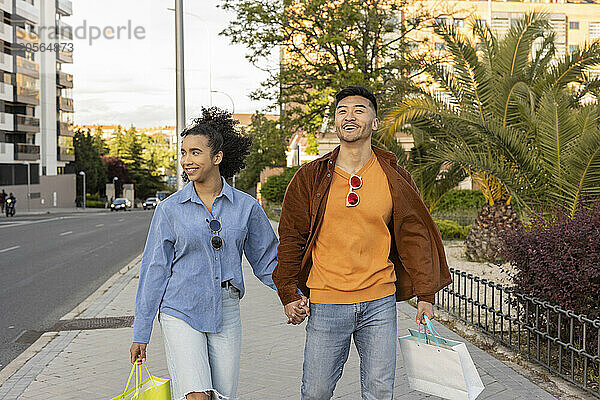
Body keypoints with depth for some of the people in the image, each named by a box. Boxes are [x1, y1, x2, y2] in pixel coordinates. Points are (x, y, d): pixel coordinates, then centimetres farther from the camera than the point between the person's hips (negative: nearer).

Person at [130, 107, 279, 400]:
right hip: (181, 312, -2)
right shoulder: (170, 209, -2)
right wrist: (141, 334, 3)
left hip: (226, 313, 2)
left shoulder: (245, 206, 0)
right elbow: (155, 270, 2)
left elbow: (266, 260, 10)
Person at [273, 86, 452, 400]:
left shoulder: (394, 178, 2)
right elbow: (291, 237, 4)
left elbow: (414, 235, 7)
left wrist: (425, 294, 4)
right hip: (325, 304, -1)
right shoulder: (311, 177, 0)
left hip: (380, 303, 1)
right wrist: (289, 293, 0)